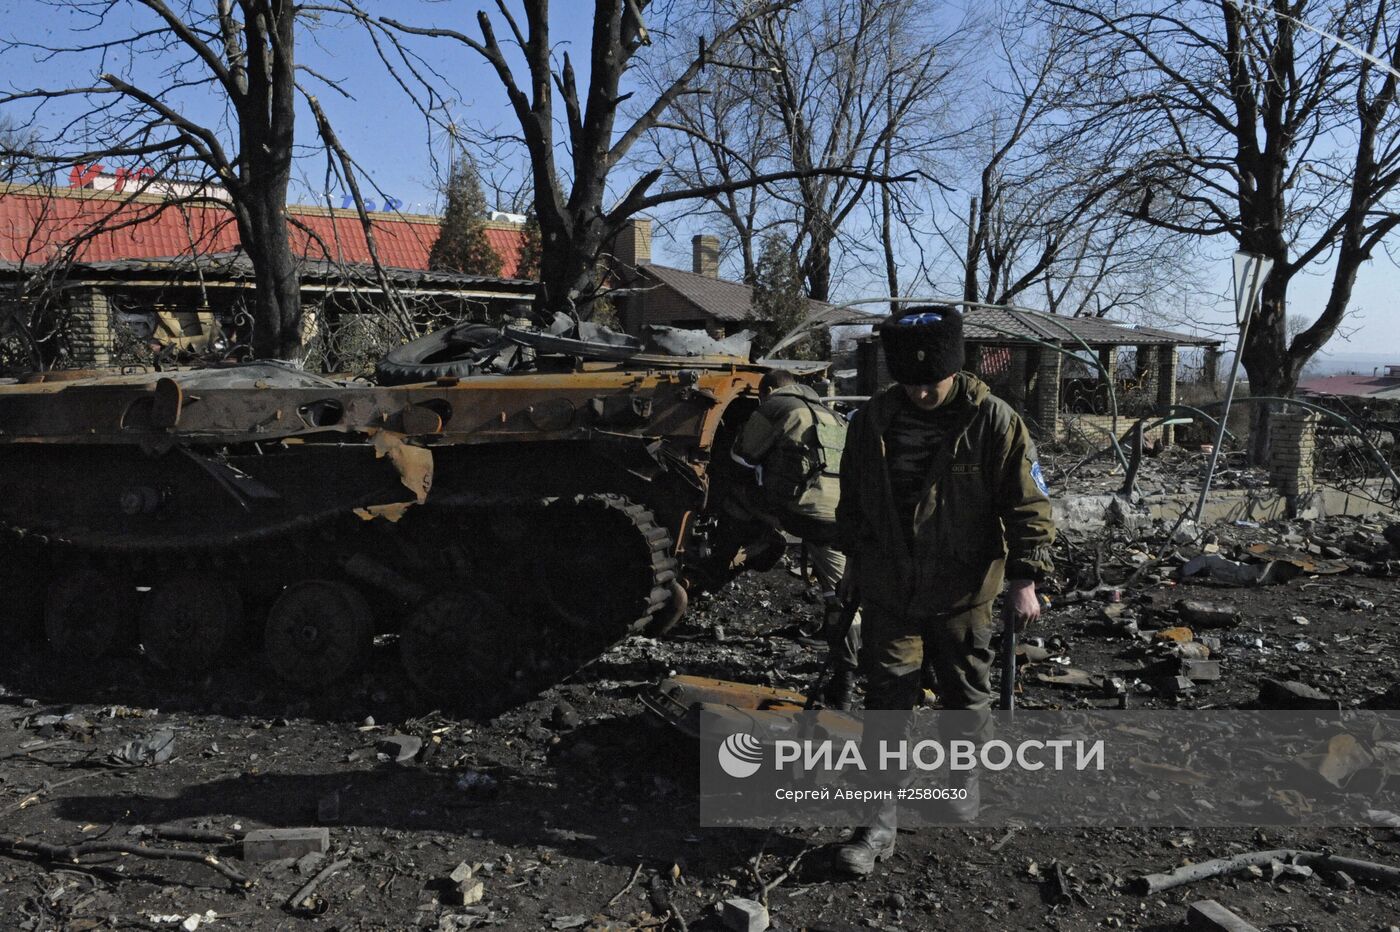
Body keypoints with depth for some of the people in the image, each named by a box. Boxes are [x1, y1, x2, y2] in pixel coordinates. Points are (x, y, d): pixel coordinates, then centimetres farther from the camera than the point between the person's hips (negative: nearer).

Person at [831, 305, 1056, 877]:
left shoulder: (993, 421, -12)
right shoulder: (872, 421, -2)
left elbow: (1028, 503, -8)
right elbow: (852, 502, 11)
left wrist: (1024, 577, -15)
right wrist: (854, 563, 17)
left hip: (963, 594, -1)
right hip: (888, 593, 2)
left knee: (966, 696, 16)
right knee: (886, 704, 3)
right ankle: (881, 821, 13)